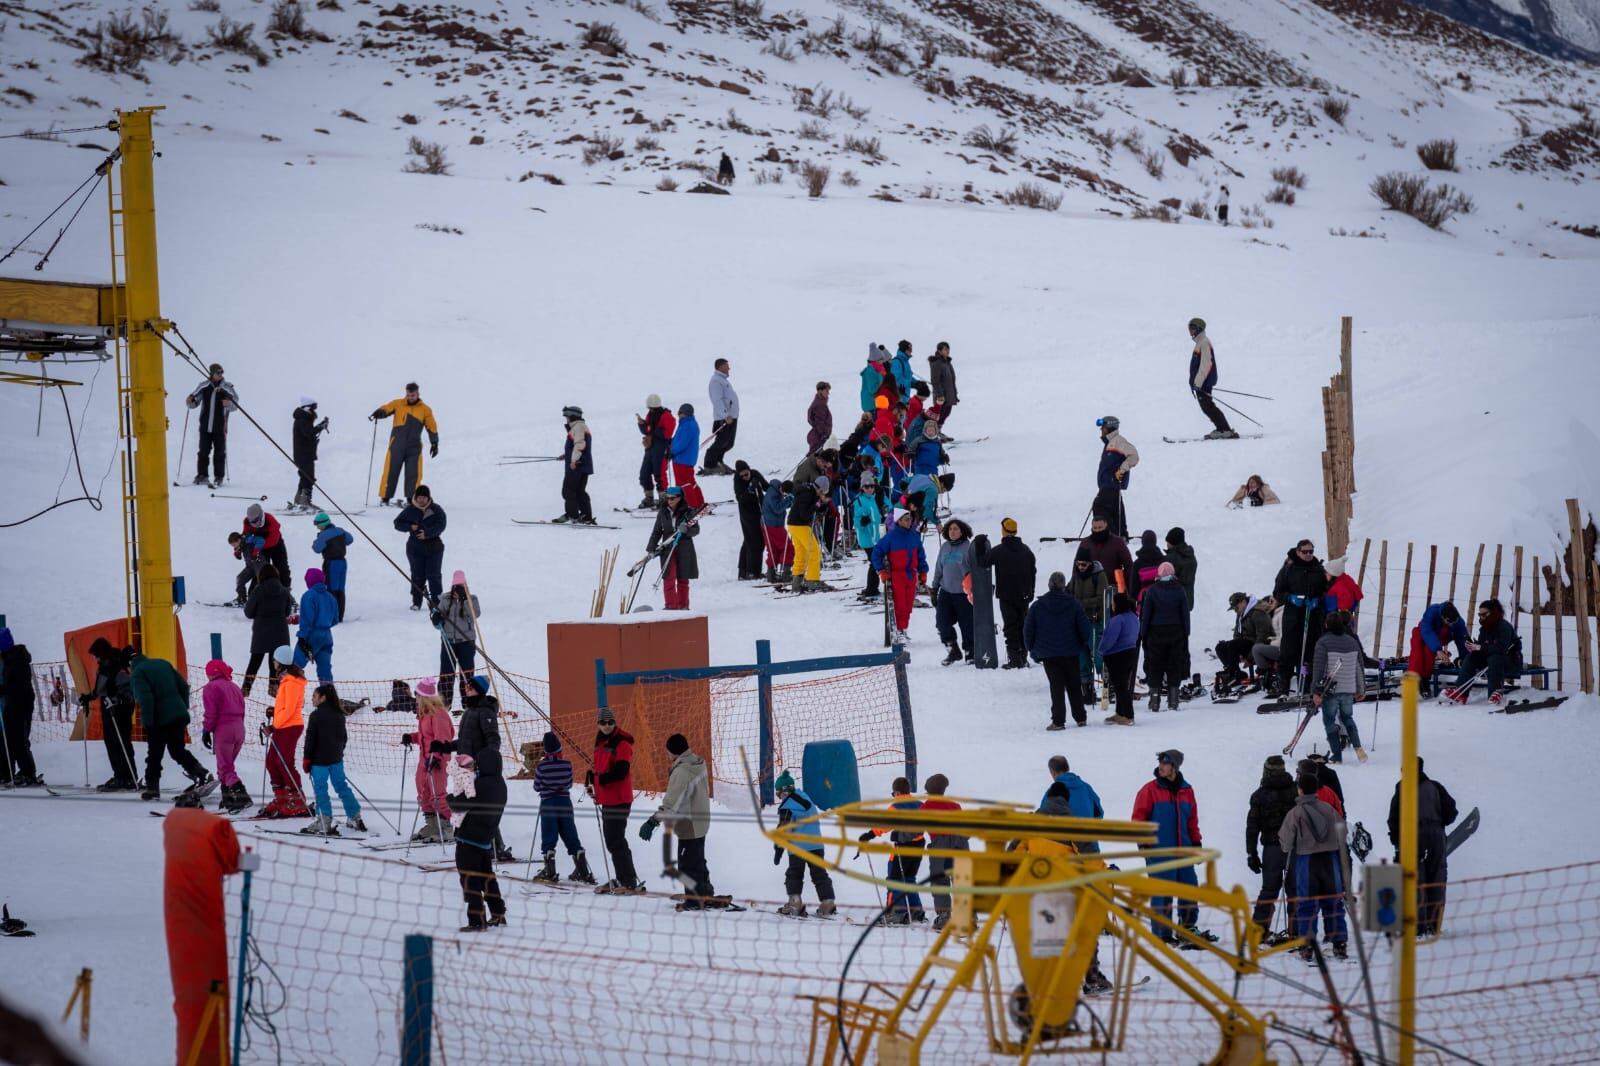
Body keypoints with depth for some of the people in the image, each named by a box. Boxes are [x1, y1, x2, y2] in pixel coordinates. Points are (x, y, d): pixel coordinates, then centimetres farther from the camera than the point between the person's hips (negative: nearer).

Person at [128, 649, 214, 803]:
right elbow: (184, 687, 15)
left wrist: (147, 722, -15)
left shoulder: (137, 674, -5)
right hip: (178, 715, 7)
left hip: (160, 720, -7)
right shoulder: (163, 664, 16)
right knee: (178, 750, 16)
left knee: (154, 754, 5)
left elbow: (145, 699, -18)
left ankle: (152, 787, 8)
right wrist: (183, 708, 19)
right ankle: (203, 775, 3)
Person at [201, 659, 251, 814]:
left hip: (223, 729, -8)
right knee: (227, 765, 18)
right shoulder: (233, 687, 19)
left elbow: (211, 712, -11)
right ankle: (228, 800, 16)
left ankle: (241, 795, -23)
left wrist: (206, 731, -4)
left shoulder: (211, 687, -4)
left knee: (225, 768, -7)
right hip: (239, 729, 8)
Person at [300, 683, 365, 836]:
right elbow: (344, 737, 16)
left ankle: (324, 821, -6)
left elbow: (310, 739, -14)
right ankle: (355, 817, 18)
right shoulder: (339, 715, 8)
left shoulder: (316, 715, -14)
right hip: (336, 759, 7)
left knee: (320, 789, -2)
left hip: (320, 759, -7)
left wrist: (307, 759, -8)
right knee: (341, 786, 15)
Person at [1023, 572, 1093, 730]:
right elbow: (1085, 629, -1)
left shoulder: (1037, 607, -4)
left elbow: (1028, 631, 0)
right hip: (1071, 653, 1)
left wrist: (1032, 649, 14)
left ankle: (1058, 721, -6)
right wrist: (1085, 645, 17)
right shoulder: (1074, 605, -5)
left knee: (1056, 687, 0)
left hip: (1048, 655, -1)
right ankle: (1081, 718, 19)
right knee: (1074, 685, 14)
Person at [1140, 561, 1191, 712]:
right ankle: (1173, 701, 4)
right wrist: (1186, 634, 7)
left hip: (1156, 633, -1)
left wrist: (1143, 634, 2)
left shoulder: (1152, 590, -5)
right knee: (1175, 667, 7)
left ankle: (1154, 701, -1)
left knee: (1154, 667, 5)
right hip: (1176, 634, 1)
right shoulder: (1179, 590, -3)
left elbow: (1145, 614, -4)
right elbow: (1185, 613, 0)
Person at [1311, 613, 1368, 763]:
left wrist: (1316, 692, -11)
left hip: (1330, 690, -5)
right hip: (1349, 689, 5)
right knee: (1347, 717, 22)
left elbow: (1318, 668, -14)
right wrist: (1361, 689, 21)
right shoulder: (1353, 641, 5)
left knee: (1329, 720, 5)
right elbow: (1360, 667, 12)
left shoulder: (1323, 643, -11)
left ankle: (1337, 755, 2)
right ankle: (1357, 746, 4)